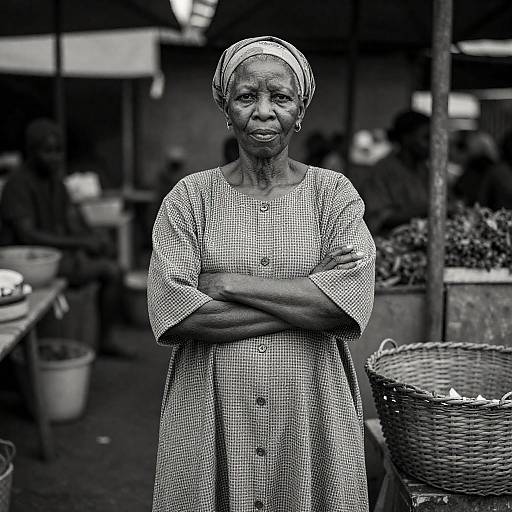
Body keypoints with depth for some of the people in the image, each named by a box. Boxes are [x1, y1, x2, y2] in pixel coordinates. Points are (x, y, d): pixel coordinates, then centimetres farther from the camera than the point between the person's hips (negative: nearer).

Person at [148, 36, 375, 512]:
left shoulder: (334, 193, 0)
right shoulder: (189, 197, -1)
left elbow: (351, 303, -14)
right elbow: (171, 313, -14)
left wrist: (229, 282, -15)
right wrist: (305, 301, -15)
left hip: (311, 413, 0)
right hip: (209, 413, 0)